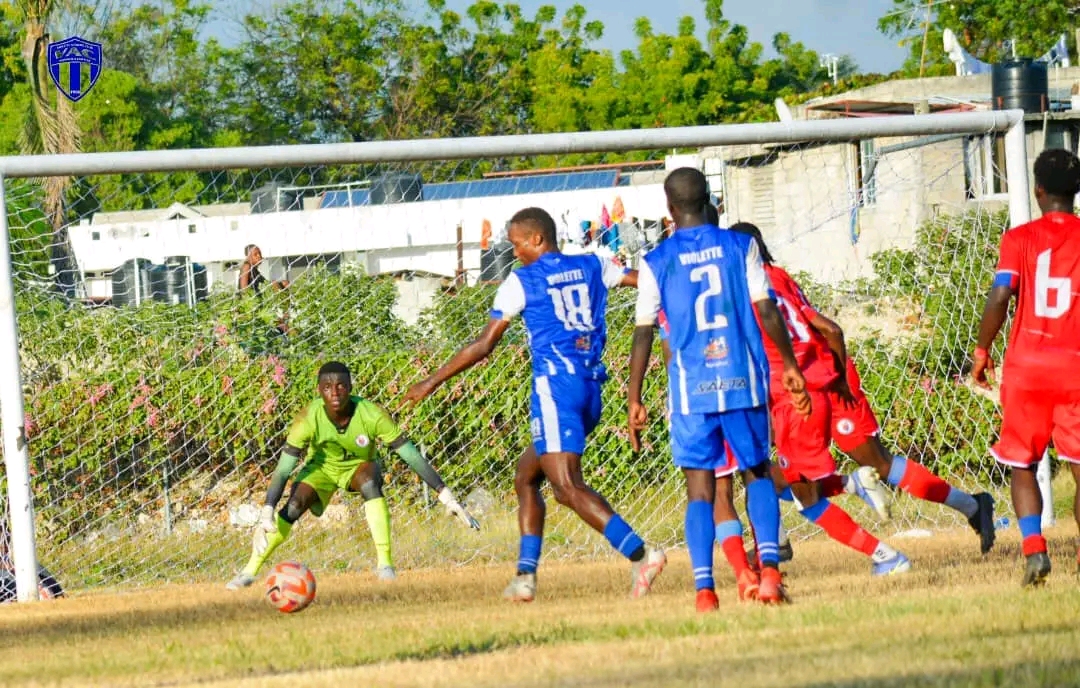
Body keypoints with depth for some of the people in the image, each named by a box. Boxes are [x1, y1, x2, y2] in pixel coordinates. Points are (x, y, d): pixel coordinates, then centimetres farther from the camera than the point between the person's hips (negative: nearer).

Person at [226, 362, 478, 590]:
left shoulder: (372, 415, -31)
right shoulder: (309, 419, -30)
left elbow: (412, 456, -28)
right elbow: (283, 470, -27)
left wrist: (446, 496, -31)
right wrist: (266, 513, -37)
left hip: (360, 467, -1)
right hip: (322, 468, 1)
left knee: (370, 482, -34)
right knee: (293, 508, -22)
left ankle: (385, 563, -32)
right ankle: (249, 571, -10)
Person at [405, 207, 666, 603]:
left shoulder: (521, 282, -1)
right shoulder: (592, 268, 13)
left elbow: (484, 345, 0)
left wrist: (434, 381, 8)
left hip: (555, 386, -7)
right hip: (591, 388, 7)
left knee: (568, 487, -16)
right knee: (526, 476, 19)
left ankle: (639, 554, -34)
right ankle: (525, 575, 11)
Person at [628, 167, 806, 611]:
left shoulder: (656, 262, 0)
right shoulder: (740, 246, 2)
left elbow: (643, 334, 0)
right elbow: (767, 311, -1)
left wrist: (634, 400, 5)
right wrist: (791, 366, 9)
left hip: (691, 388, -1)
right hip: (743, 379, 1)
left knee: (700, 490, 3)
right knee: (757, 473, 15)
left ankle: (704, 588, -8)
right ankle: (769, 566, -5)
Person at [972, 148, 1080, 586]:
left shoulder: (1019, 239, -2)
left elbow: (999, 297, -11)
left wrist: (982, 349, 1)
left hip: (1027, 368, 0)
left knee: (1022, 465, 9)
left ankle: (1034, 549, -11)